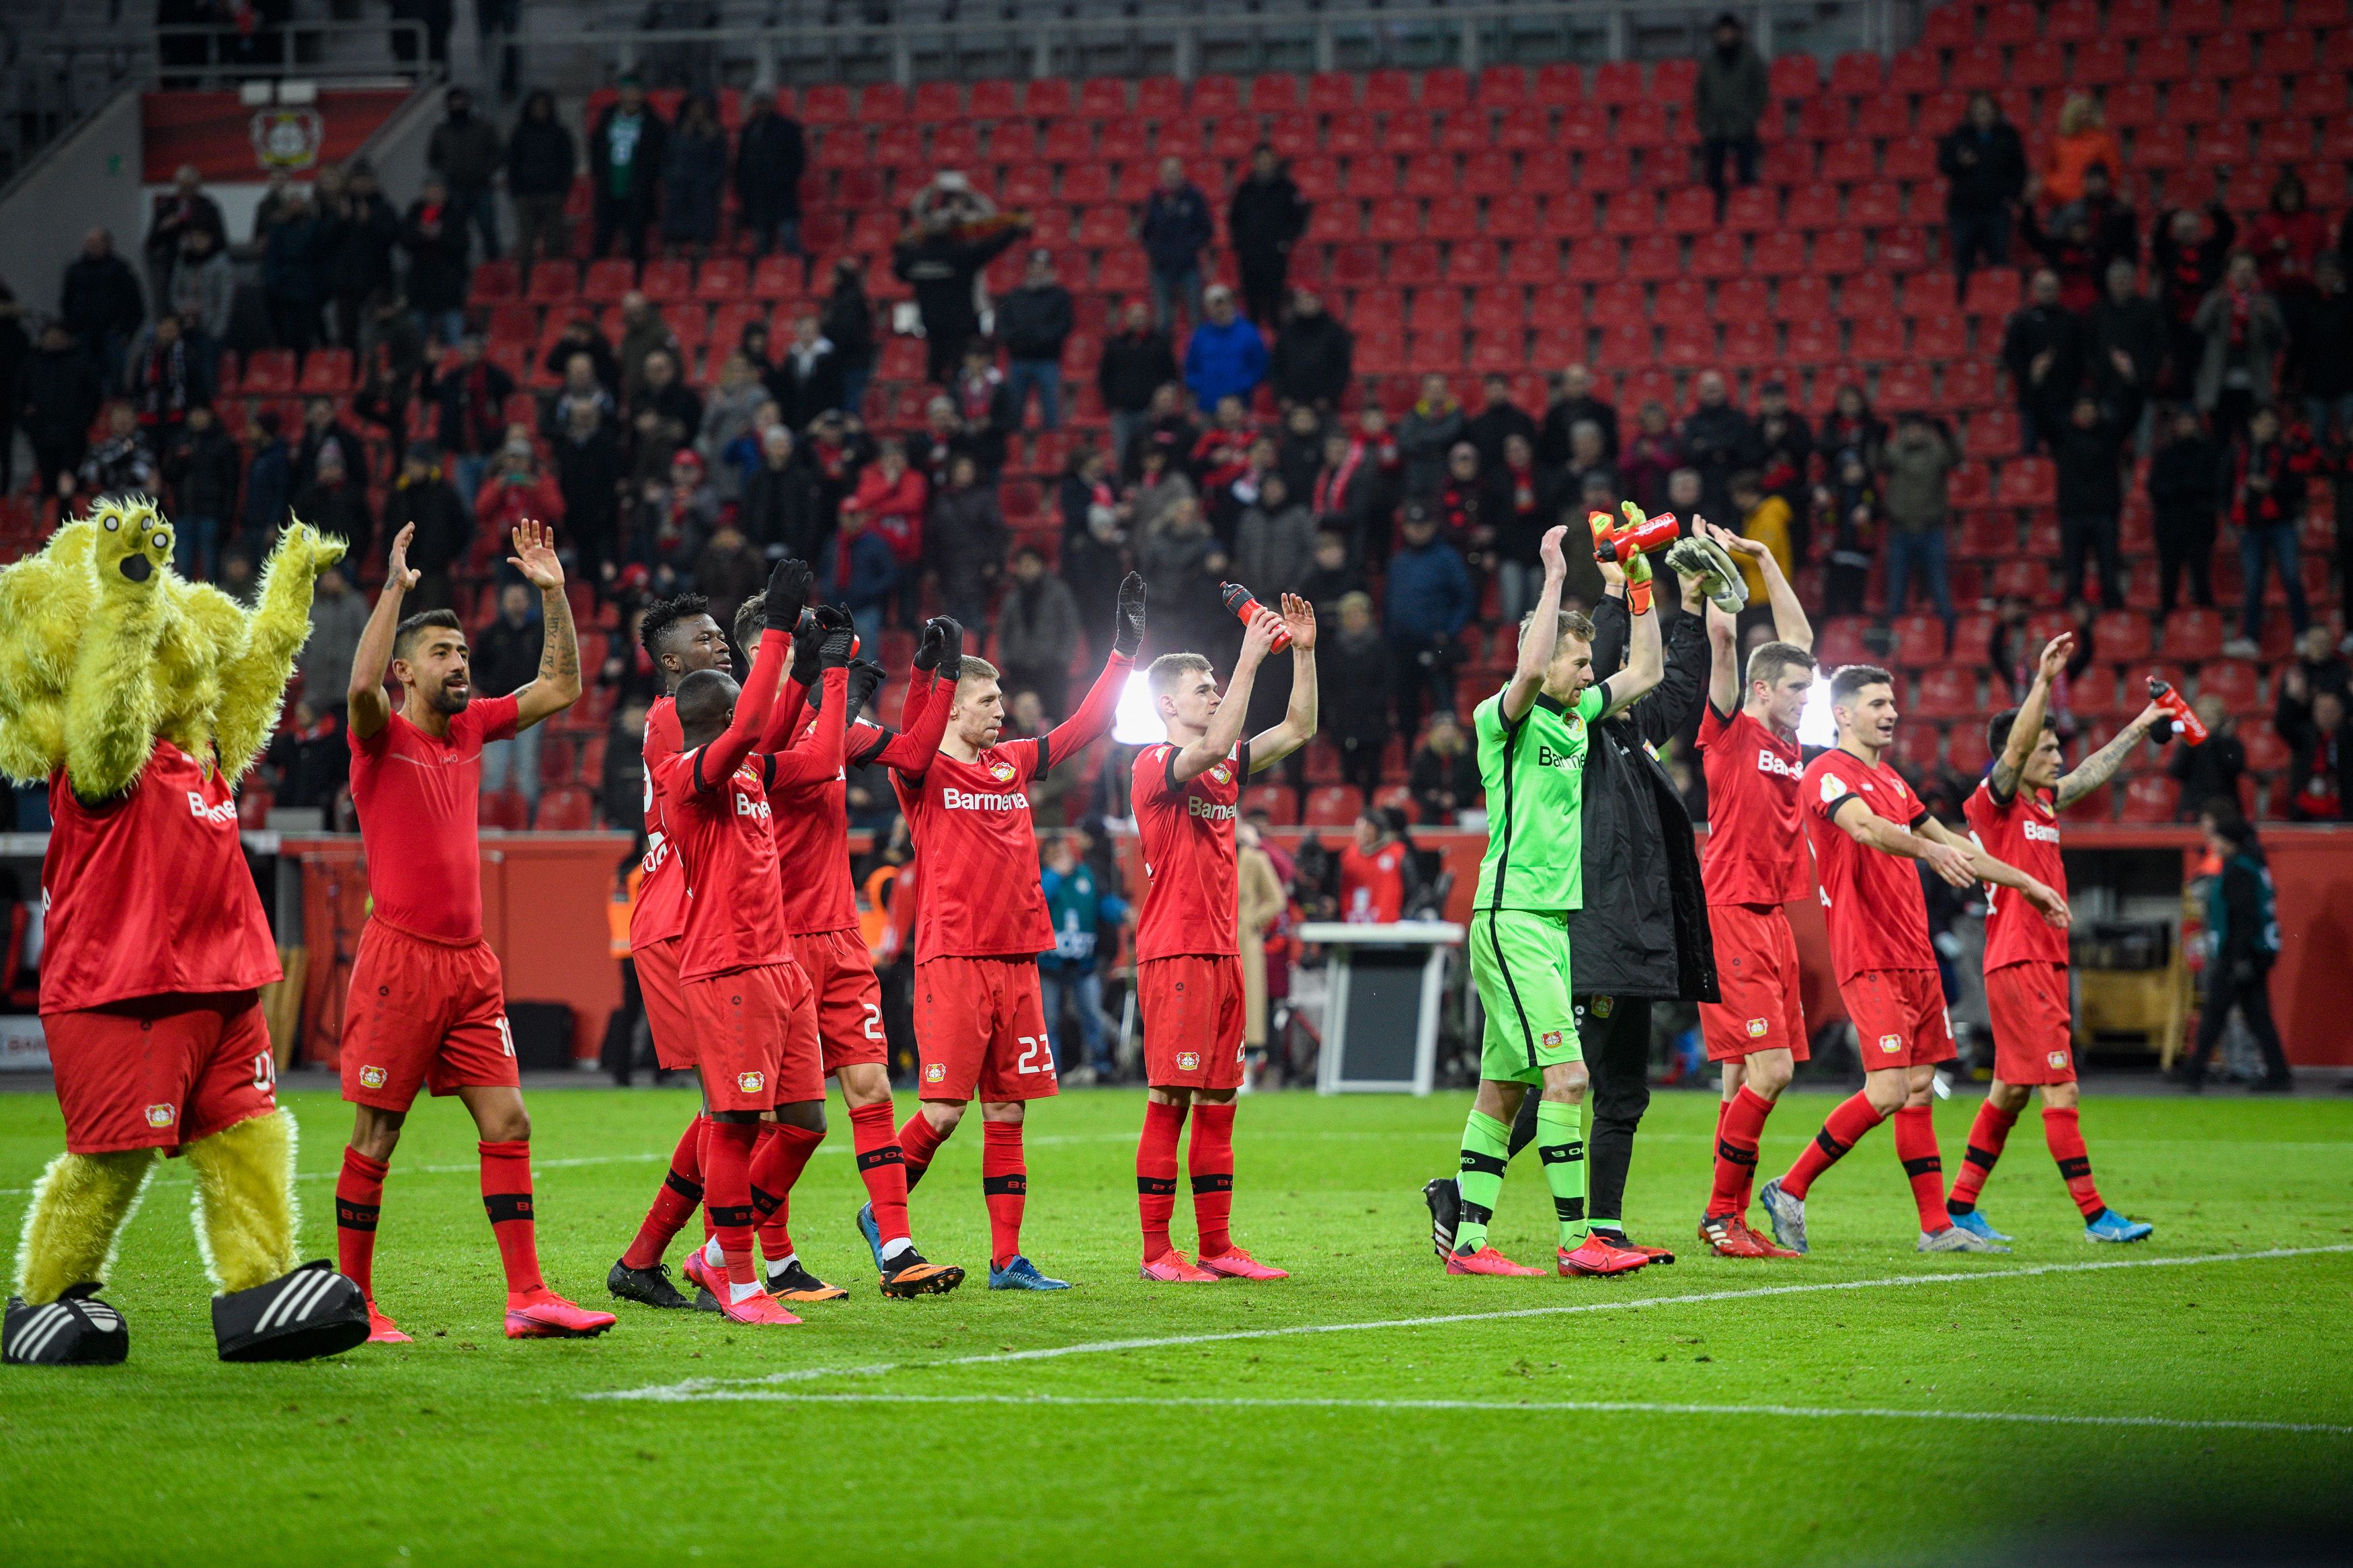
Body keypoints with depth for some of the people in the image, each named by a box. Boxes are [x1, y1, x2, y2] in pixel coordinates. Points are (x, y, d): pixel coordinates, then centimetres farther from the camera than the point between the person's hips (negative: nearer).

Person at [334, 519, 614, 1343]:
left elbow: (560, 687, 16)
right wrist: (395, 587, -26)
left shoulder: (471, 728, 12)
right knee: (376, 1134, -1)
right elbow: (362, 686, -27)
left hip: (470, 963, 6)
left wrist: (552, 593, 6)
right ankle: (354, 1304, 6)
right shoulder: (381, 736, -5)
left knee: (507, 1121, 0)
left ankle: (528, 1297, 0)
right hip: (400, 958, -6)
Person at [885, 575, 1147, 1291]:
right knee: (943, 1110, -7)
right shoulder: (922, 774, -3)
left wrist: (1126, 649, 16)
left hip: (1016, 958, 6)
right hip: (952, 960, -6)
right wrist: (936, 666, -34)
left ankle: (1007, 1260, 6)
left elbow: (1085, 725, 20)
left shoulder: (1013, 763, 15)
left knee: (1007, 1112, 5)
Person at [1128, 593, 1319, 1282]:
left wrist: (1303, 653, 3)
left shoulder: (1227, 767, 16)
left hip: (1223, 951, 8)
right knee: (1170, 1099, -8)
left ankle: (1217, 1247, 11)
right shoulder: (1153, 764, -7)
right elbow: (1212, 747, -25)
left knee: (1217, 1101, 8)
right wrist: (1250, 658, -24)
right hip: (1174, 952, -8)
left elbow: (1298, 729, 16)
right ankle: (1157, 1251, -6)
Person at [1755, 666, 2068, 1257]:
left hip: (1915, 957, 9)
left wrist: (2027, 885, 32)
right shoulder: (1827, 774, -8)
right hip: (1869, 959, -9)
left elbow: (1954, 843, 29)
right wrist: (1928, 849, -46)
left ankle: (1937, 1226, 8)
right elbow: (1865, 828, -29)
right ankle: (1789, 1191, -5)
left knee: (1920, 1087, 7)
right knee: (1888, 1091, -15)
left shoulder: (1891, 781, 20)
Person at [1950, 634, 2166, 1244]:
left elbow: (2094, 772, 28)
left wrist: (2140, 727, 33)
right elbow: (2016, 745, -24)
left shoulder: (2043, 803, 15)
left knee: (2012, 1090, 10)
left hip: (2046, 962, 9)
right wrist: (2044, 680, -30)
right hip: (2018, 962, -9)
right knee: (2060, 1087, -11)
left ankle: (1960, 1207, 15)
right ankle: (2095, 1216, -12)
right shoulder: (1996, 801, -8)